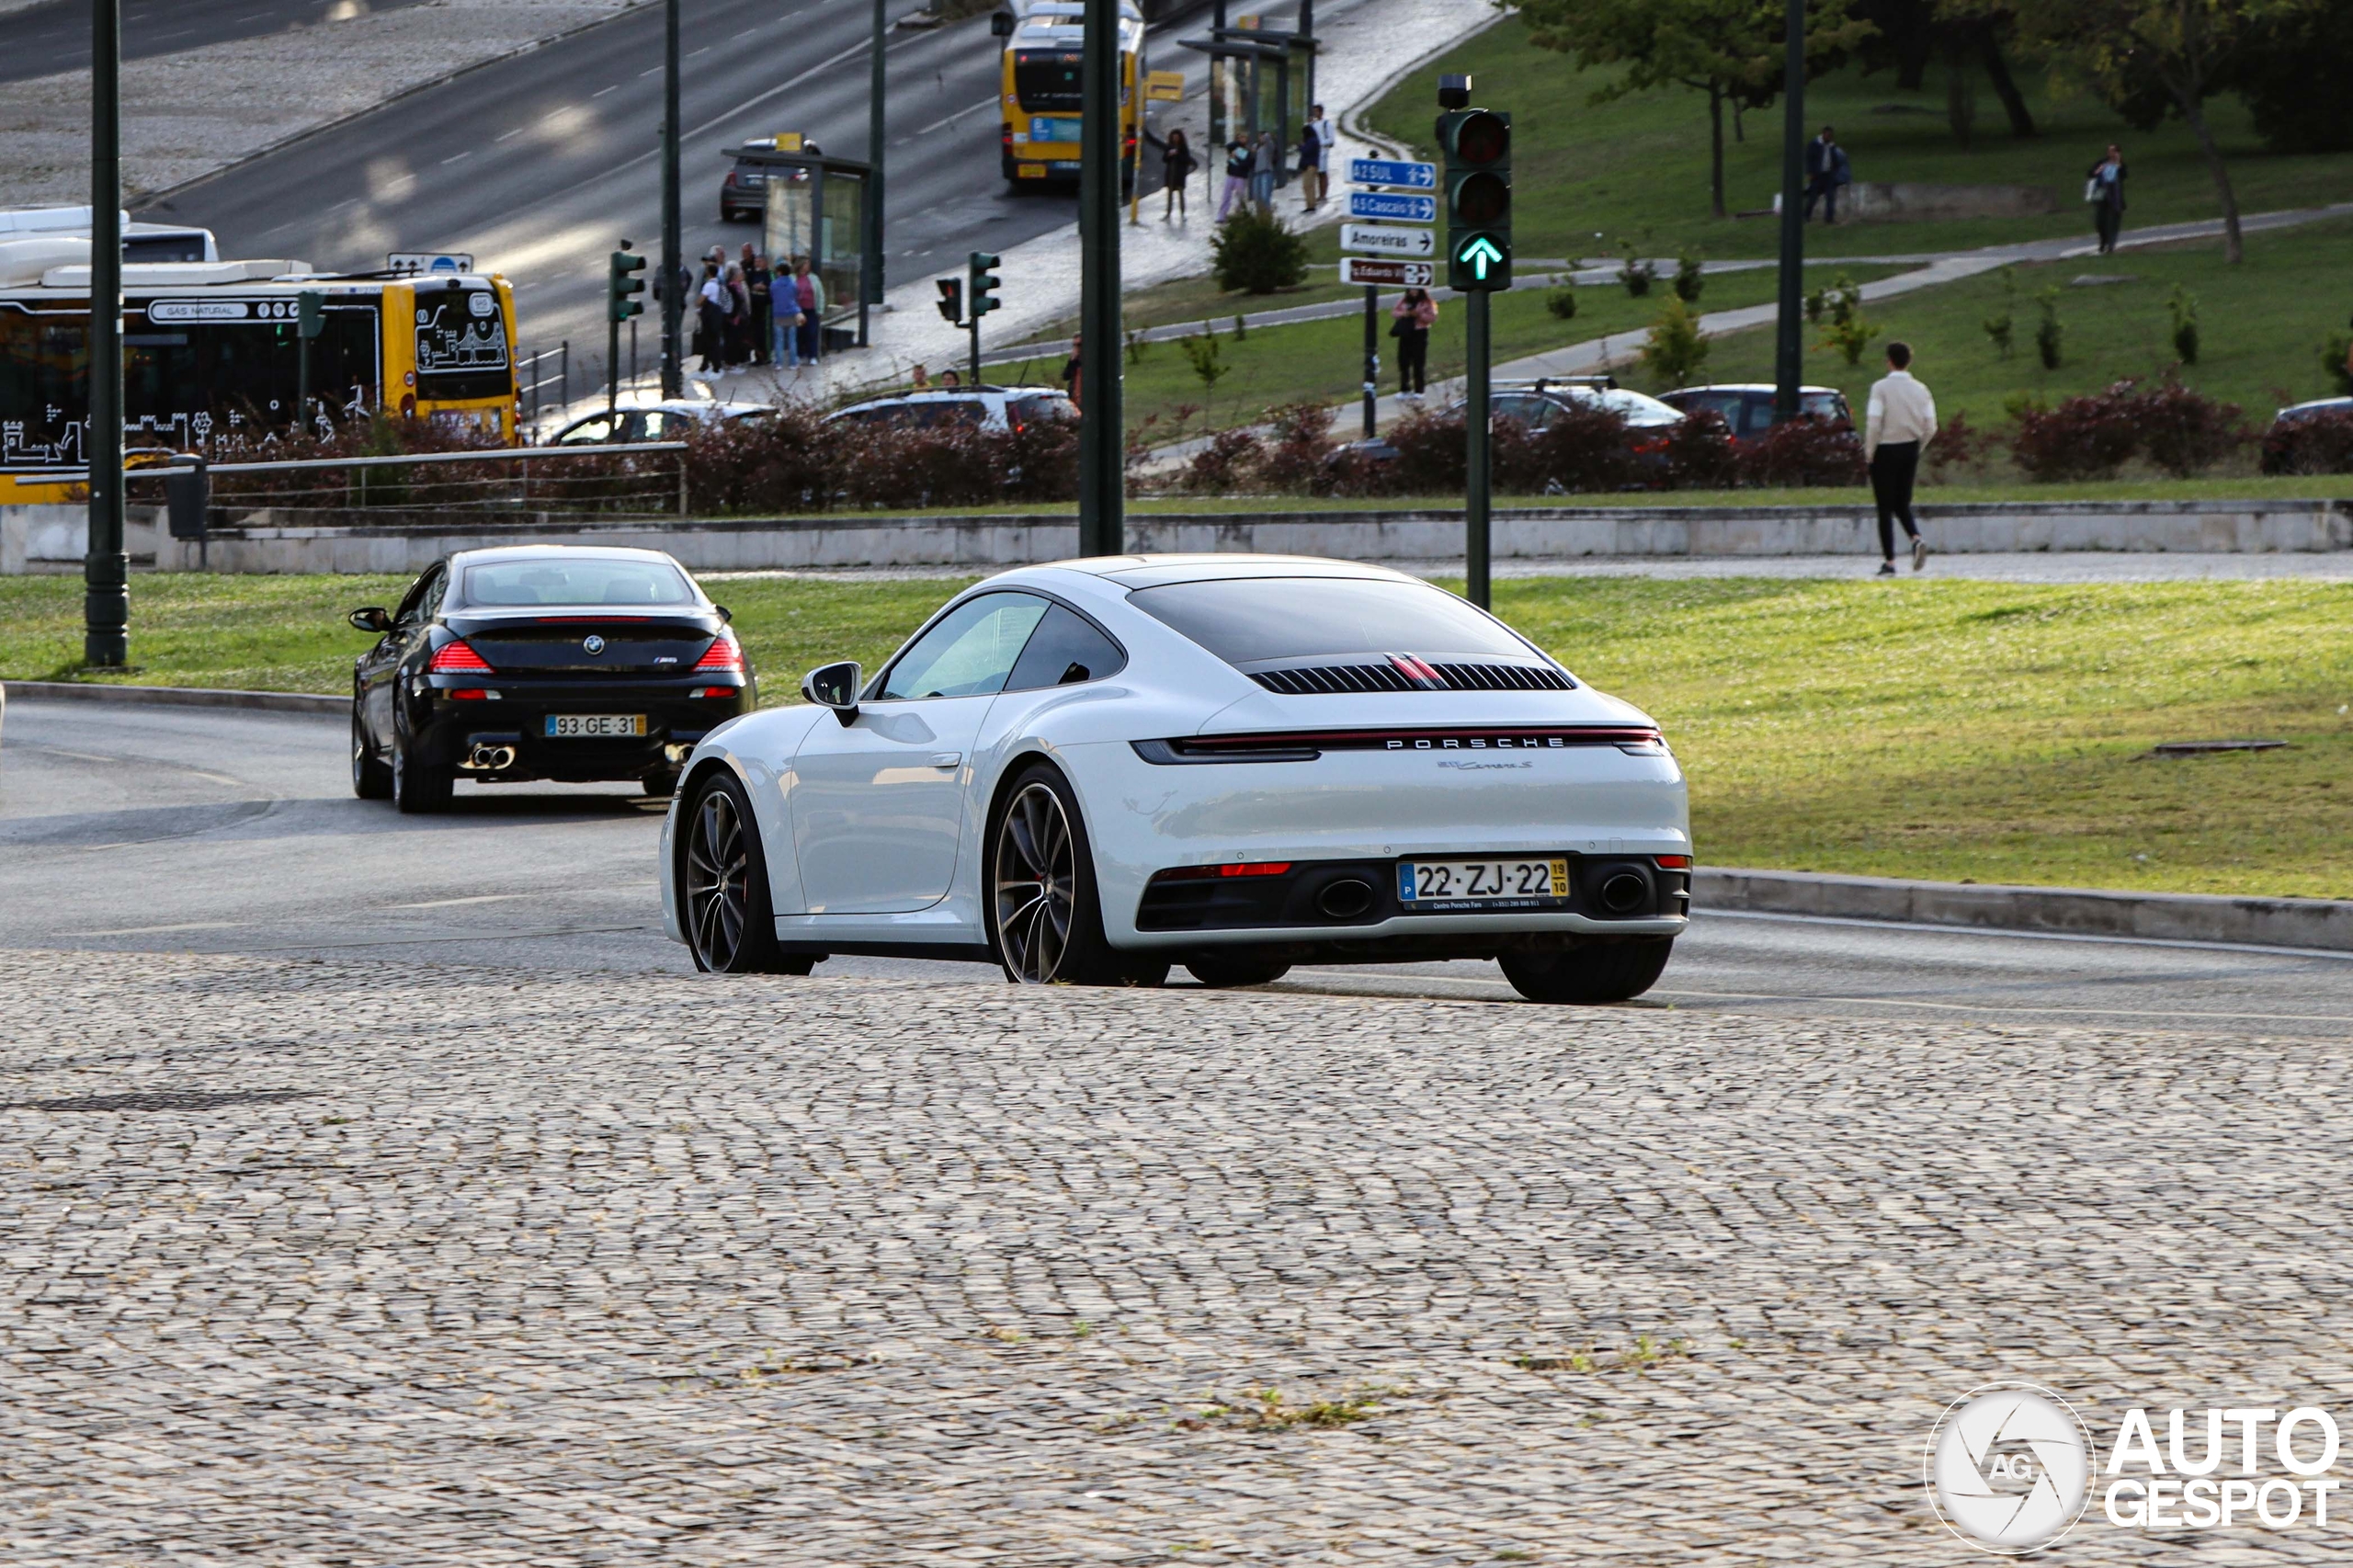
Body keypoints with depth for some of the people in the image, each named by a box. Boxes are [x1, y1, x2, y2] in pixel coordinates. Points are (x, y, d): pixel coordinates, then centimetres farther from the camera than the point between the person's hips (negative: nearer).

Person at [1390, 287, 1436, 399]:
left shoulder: (1427, 302, -3)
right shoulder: (1403, 300, 9)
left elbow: (1432, 318, -6)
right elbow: (1394, 312, 11)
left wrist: (1419, 315, -19)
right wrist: (1403, 314, -9)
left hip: (1420, 334, -4)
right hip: (1405, 334, 4)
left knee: (1418, 364, -3)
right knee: (1403, 362, 5)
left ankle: (1418, 392, 4)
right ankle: (1404, 390, 16)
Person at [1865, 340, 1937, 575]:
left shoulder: (1881, 388, -11)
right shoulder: (1920, 390, 3)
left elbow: (1874, 423, -18)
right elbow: (1930, 428, 1)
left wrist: (1869, 453, -6)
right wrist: (1917, 449, 15)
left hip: (1886, 450, -4)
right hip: (1910, 450, 4)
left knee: (1886, 508, 3)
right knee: (1902, 503, 16)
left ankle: (1889, 562, 2)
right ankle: (1917, 540, -11)